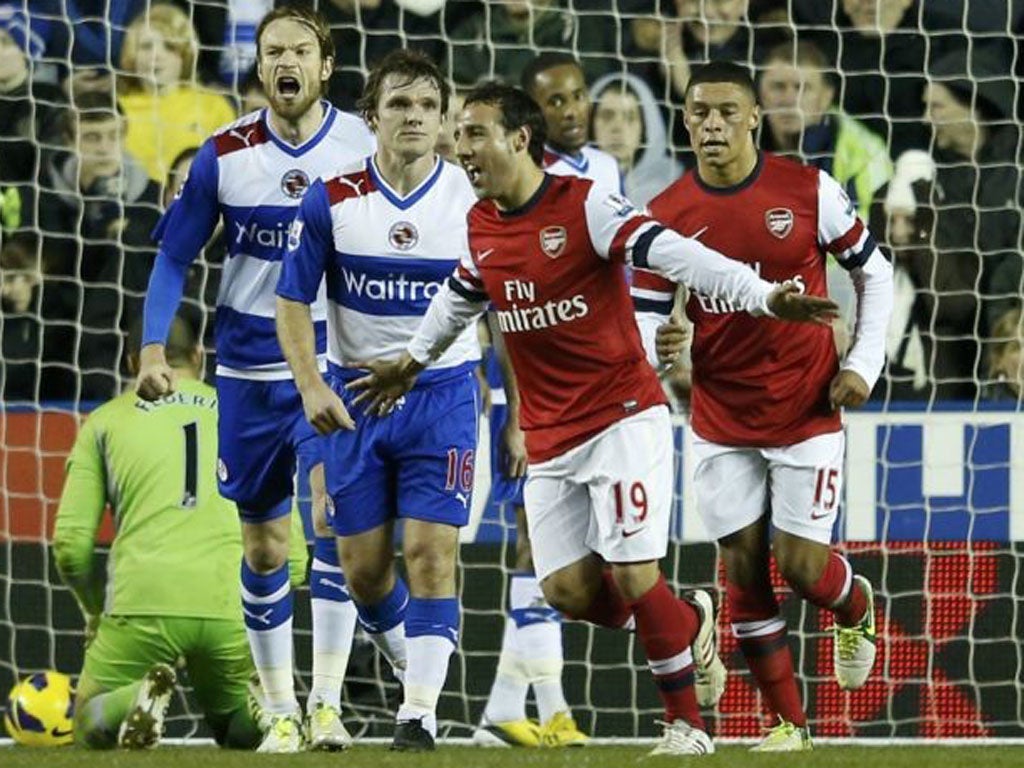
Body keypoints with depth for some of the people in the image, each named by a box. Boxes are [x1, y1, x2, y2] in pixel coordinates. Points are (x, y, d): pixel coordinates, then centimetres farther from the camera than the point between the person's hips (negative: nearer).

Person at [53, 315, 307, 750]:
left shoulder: (105, 421, 17)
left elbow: (70, 543, 9)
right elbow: (292, 553, 17)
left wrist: (96, 614, 27)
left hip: (141, 600, -2)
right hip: (235, 607, 2)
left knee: (91, 730, 19)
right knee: (241, 733, 26)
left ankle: (134, 700, -18)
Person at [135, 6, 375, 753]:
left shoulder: (364, 148, -5)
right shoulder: (224, 154, -3)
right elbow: (175, 255, 5)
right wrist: (154, 347, -5)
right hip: (249, 368, 2)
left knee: (331, 513, -19)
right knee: (264, 544, 7)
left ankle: (327, 704, -17)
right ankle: (280, 711, 18)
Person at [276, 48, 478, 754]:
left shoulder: (474, 201, -6)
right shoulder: (332, 200, -6)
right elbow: (294, 298, 1)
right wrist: (310, 385, -13)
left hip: (444, 394, -2)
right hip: (354, 396, 2)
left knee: (430, 551, -13)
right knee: (362, 567, 5)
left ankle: (421, 712, -11)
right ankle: (419, 669, 31)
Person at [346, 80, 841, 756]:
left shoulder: (587, 205, -14)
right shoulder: (481, 226, 7)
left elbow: (677, 255, -23)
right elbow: (462, 295, 28)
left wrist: (763, 296, -35)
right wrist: (414, 361, 40)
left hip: (623, 416, -6)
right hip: (550, 440, 6)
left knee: (634, 579, -12)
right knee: (569, 591, -1)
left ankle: (688, 725, 2)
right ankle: (691, 621, 25)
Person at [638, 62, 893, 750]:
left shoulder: (809, 191, -9)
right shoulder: (666, 215, -4)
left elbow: (874, 270, 3)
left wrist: (864, 362, -5)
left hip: (808, 410, -2)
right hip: (722, 423, 2)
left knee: (801, 565, -5)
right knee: (744, 567, 1)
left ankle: (858, 609, 32)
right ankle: (789, 723, 11)